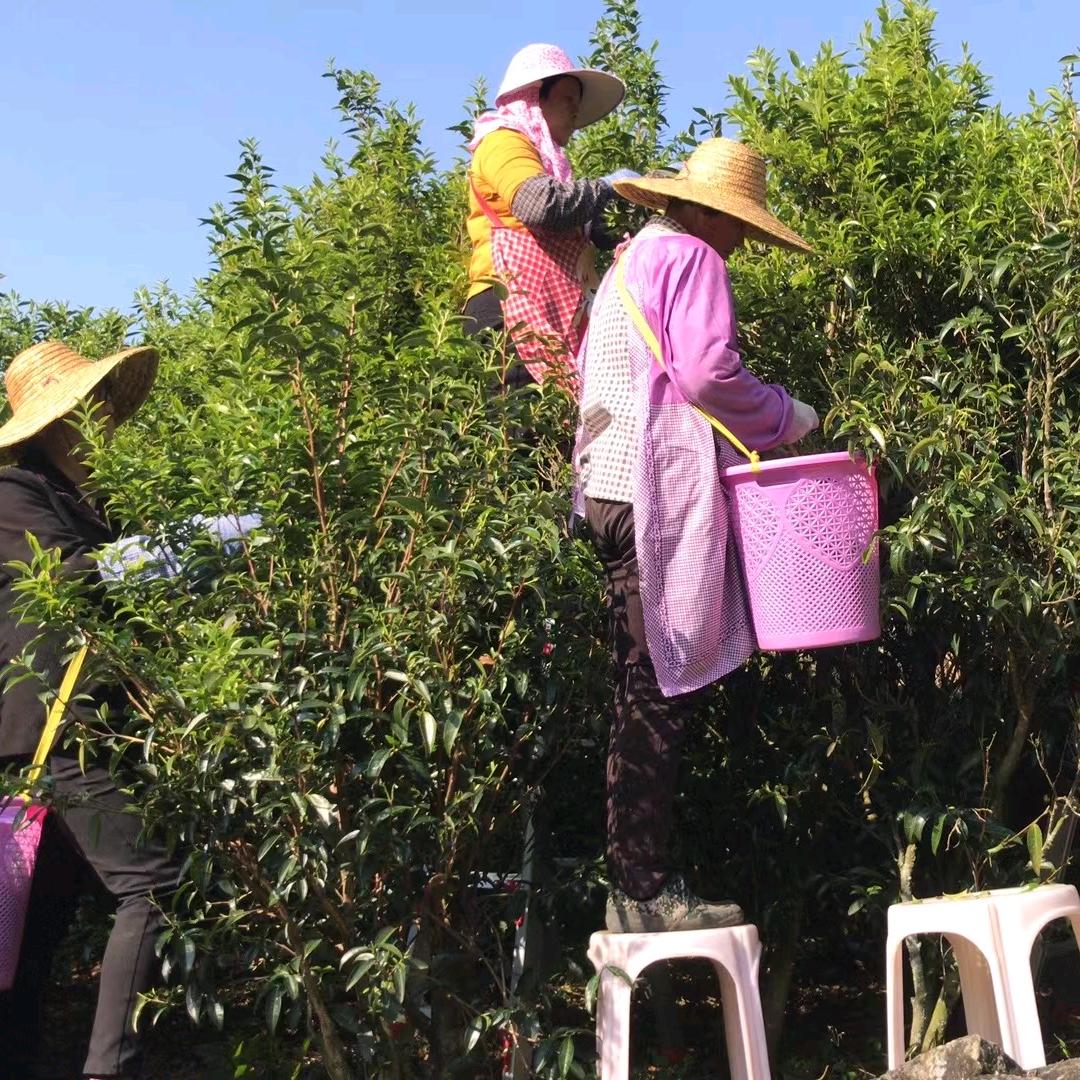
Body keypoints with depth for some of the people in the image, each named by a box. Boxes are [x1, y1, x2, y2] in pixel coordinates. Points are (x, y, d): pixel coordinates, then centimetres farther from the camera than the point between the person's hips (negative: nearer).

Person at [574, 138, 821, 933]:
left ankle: (637, 885, 14)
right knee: (658, 696, -8)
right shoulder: (691, 259, -4)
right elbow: (708, 372, -16)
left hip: (617, 489, 10)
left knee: (647, 695, 10)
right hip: (659, 493, -10)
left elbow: (588, 373, 26)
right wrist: (789, 418, -1)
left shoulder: (631, 261, 25)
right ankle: (647, 892, -3)